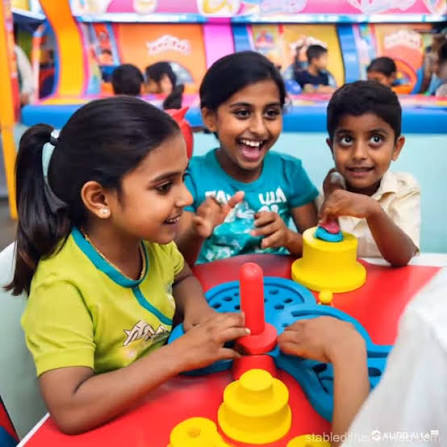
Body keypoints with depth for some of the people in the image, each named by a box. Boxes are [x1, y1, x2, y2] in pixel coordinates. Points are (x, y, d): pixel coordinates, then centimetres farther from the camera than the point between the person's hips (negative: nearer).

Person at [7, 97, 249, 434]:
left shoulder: (150, 239, -10)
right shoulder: (62, 286, -29)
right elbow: (71, 411, -35)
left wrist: (194, 306, -11)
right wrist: (182, 353, -34)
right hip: (112, 426, -4)